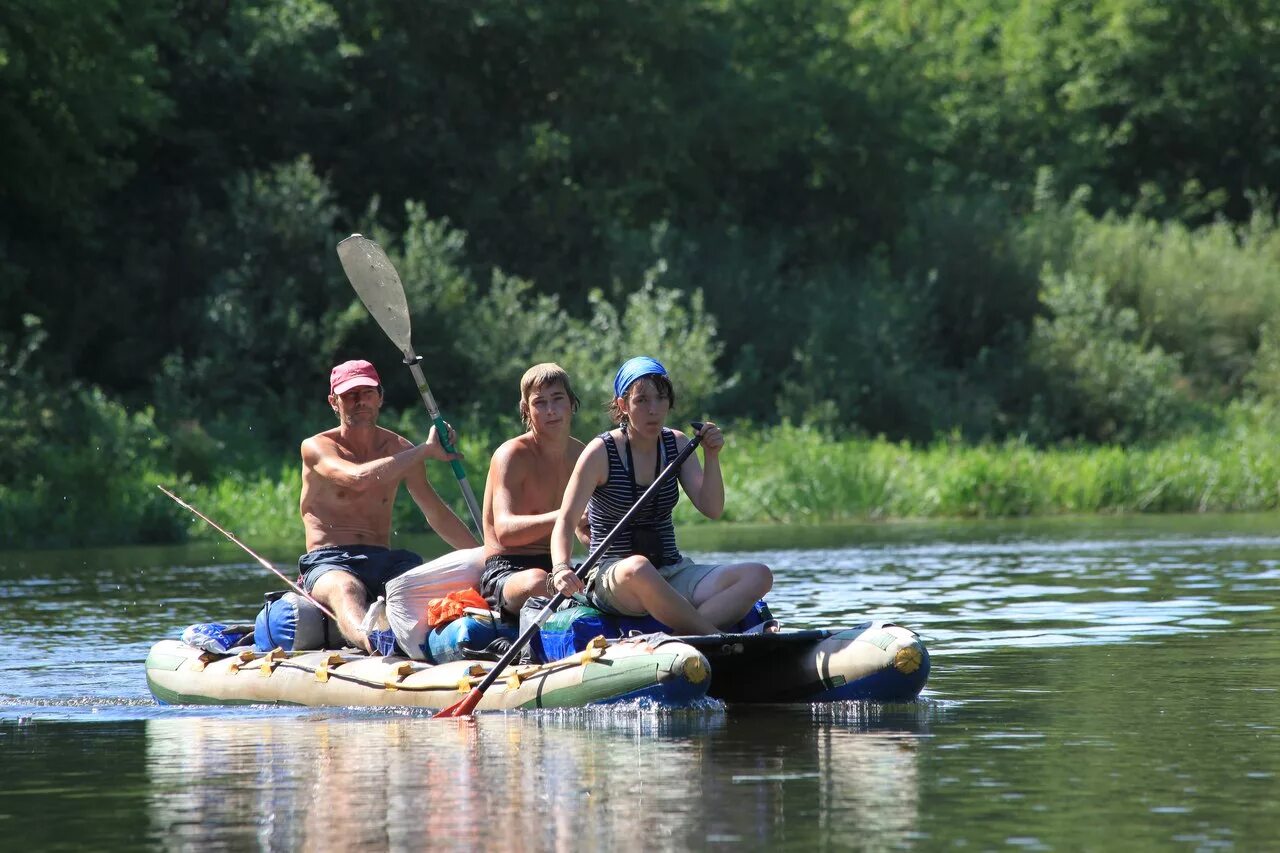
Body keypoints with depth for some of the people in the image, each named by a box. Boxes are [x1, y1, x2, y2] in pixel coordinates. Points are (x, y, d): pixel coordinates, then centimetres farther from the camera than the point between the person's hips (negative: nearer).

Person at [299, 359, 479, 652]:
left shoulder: (400, 450, 17)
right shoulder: (317, 448, 2)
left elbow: (437, 515, 28)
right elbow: (357, 478, -19)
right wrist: (426, 450, -11)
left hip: (383, 562, 5)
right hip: (329, 562, -5)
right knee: (345, 590, -41)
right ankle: (371, 643, -73)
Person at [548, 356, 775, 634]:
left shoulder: (677, 445, 9)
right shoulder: (601, 452, -6)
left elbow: (712, 509, 2)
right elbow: (566, 520, -11)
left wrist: (712, 457, -13)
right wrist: (561, 569, -30)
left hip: (672, 575, 6)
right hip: (612, 577, -6)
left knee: (758, 575, -17)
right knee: (638, 569, -42)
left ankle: (681, 635, -38)